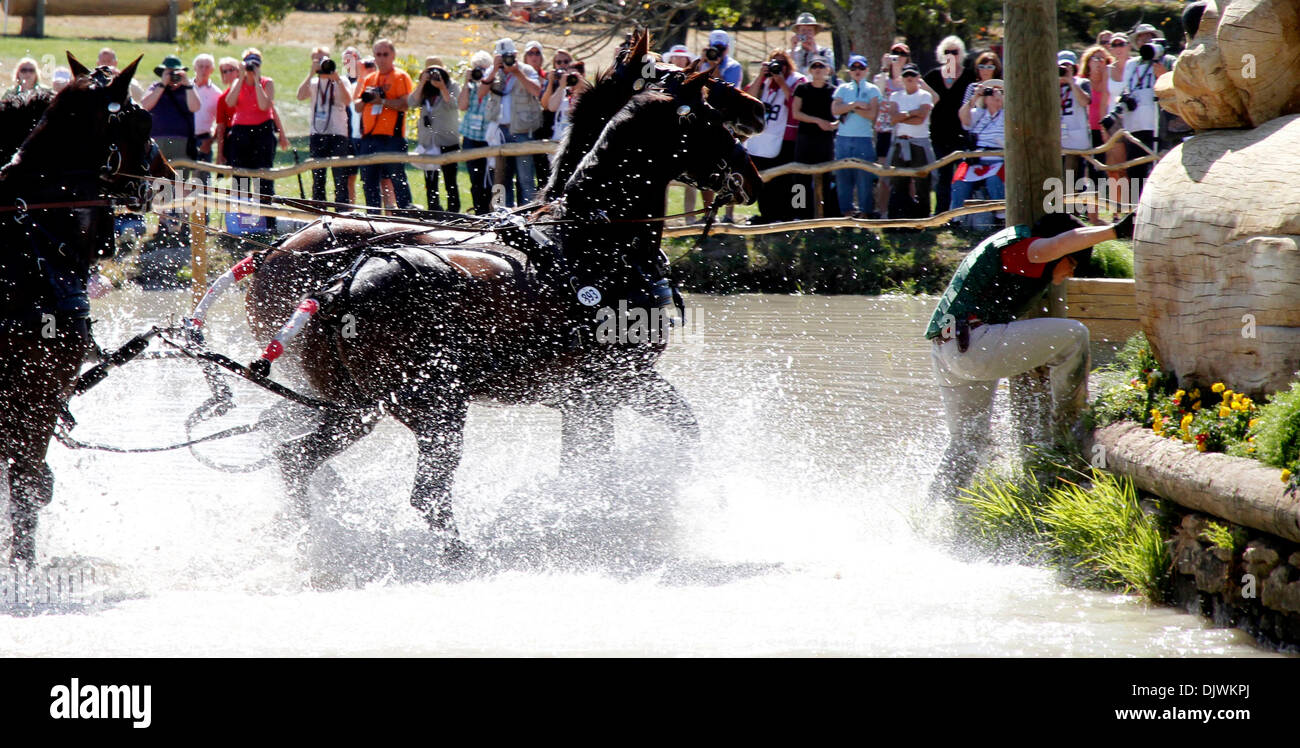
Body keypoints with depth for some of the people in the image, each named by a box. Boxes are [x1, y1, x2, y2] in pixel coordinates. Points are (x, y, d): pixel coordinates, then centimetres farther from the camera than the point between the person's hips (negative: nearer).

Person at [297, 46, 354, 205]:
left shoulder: (341, 81, 5)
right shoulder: (313, 83, 13)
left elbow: (347, 101, -13)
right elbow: (301, 96, -7)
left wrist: (336, 77, -17)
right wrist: (312, 73, -11)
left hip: (338, 134, -3)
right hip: (316, 134, 3)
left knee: (340, 179, -7)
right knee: (317, 179, 5)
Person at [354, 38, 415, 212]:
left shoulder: (400, 77, 0)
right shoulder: (369, 79, 19)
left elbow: (405, 104, -12)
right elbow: (357, 106, 18)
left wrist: (382, 101, -18)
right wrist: (365, 99, -2)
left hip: (391, 137, -7)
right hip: (369, 137, 7)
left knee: (398, 179, -7)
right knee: (369, 181, 8)